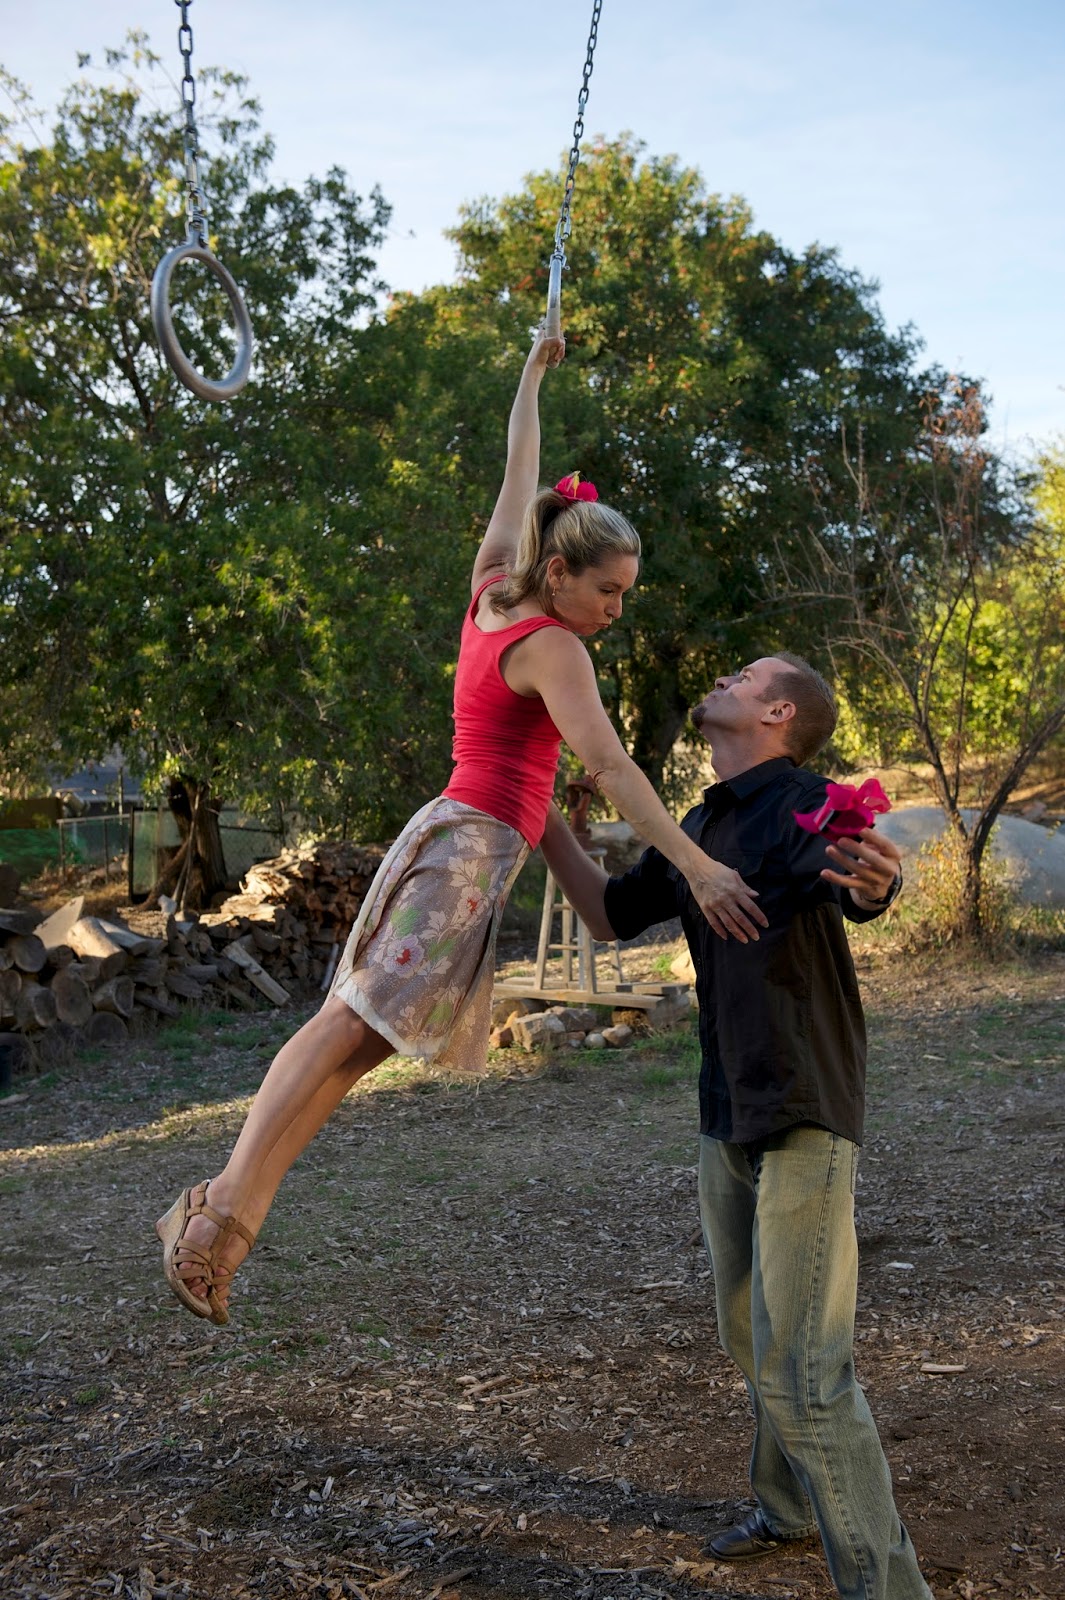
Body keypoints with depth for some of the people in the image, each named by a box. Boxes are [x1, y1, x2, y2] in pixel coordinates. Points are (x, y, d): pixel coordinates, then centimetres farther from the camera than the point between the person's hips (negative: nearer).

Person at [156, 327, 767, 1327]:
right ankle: (227, 1211, -17)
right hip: (473, 843, -9)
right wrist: (696, 865, -27)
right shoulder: (552, 647, -11)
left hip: (457, 838, 9)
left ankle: (223, 1207, 3)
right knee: (352, 1030, -14)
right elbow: (607, 763, -22)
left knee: (349, 1030, 4)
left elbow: (517, 482, 25)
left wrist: (533, 374, 37)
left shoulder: (493, 591, 12)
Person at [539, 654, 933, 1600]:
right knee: (750, 1338, 22)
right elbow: (609, 917, 20)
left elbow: (855, 883, -35)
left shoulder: (802, 802, -14)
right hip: (728, 1118, 9)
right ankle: (791, 1507, 41)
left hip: (805, 1116, -9)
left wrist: (874, 883, -59)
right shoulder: (697, 830, 12)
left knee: (801, 1365, -13)